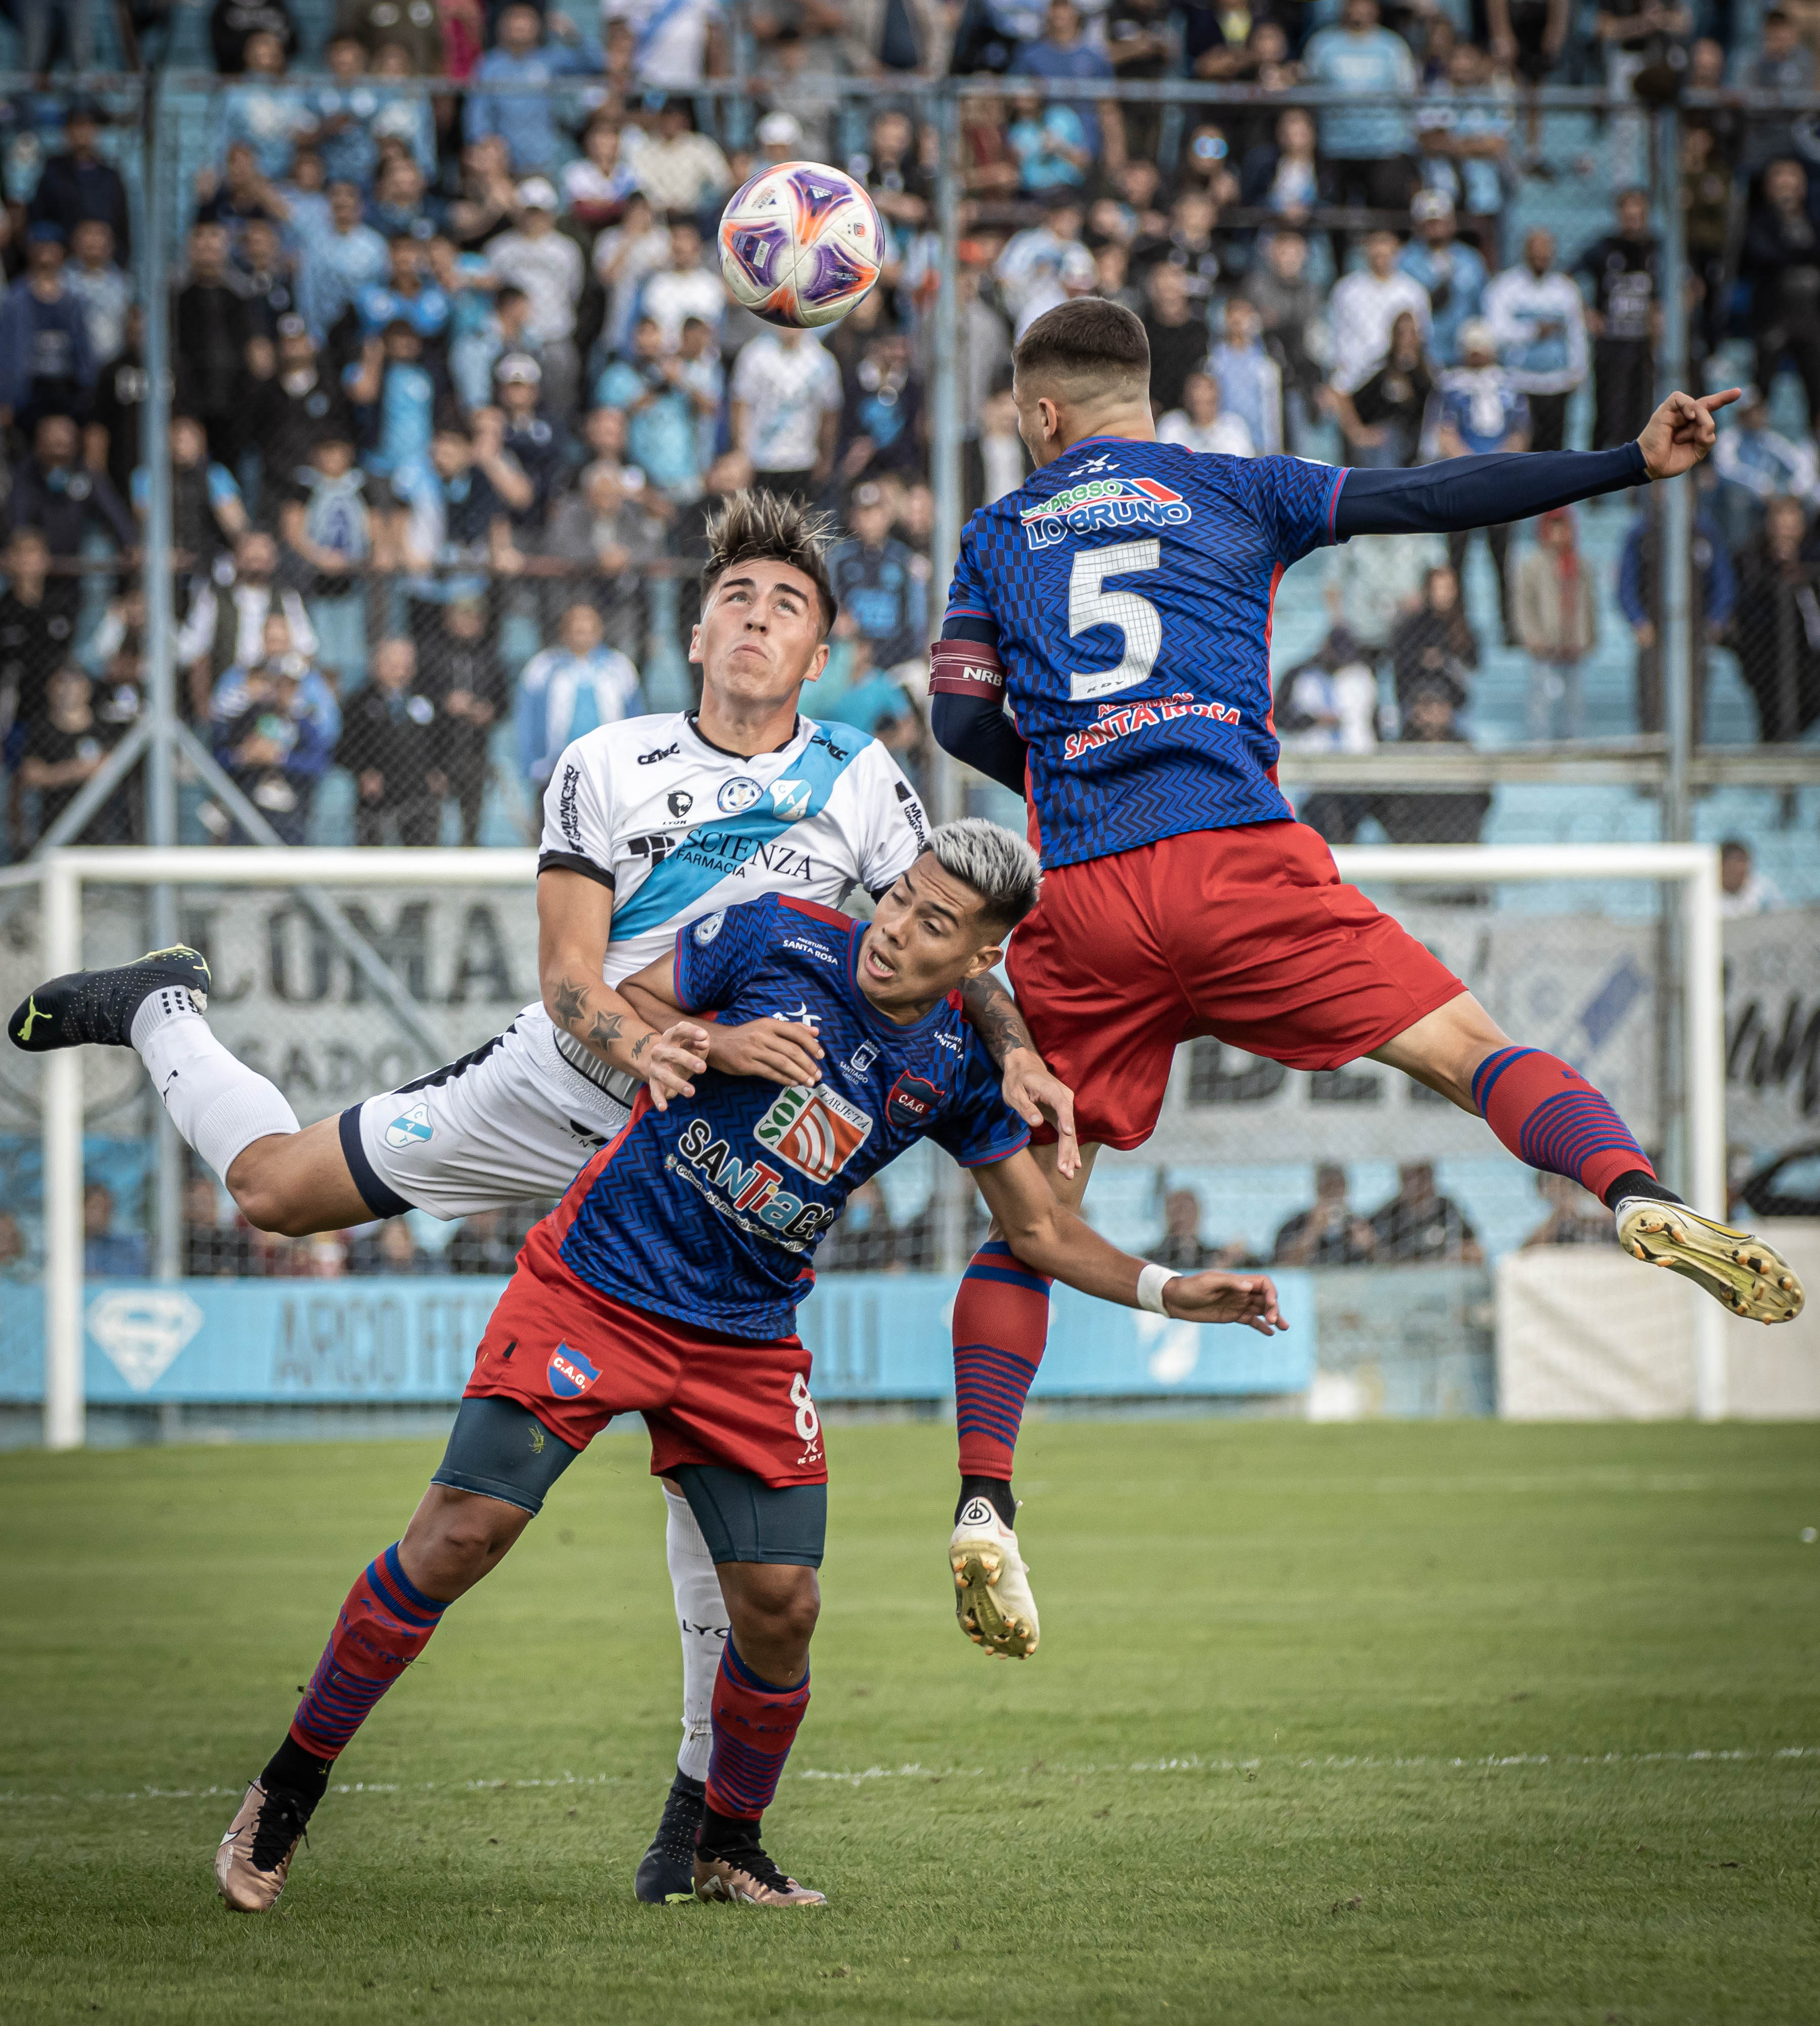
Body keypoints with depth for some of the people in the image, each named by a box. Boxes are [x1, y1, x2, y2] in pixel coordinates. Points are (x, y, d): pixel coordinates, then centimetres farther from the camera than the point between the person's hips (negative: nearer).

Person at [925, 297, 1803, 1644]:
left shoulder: (999, 536, 19)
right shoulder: (1231, 494, 16)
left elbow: (963, 723, 13)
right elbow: (1424, 499, 6)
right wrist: (1633, 464, 3)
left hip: (1075, 899, 2)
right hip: (1234, 854, -2)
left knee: (1035, 1198, 10)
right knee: (1467, 1046, -2)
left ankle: (983, 1494, -3)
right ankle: (1637, 1194, -32)